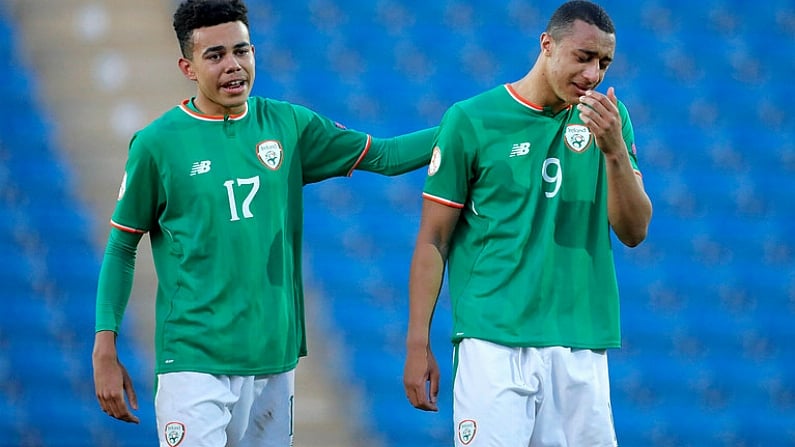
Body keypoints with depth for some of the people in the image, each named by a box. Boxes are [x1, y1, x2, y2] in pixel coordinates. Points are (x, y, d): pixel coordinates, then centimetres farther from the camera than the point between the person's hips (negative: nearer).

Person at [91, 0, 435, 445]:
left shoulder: (287, 125, 6)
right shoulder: (157, 143, -3)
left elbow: (383, 155, 12)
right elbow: (122, 248, 3)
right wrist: (105, 348, -3)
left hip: (275, 358, 4)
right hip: (194, 360, -4)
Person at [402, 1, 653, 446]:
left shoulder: (609, 118, 7)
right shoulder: (472, 119, -2)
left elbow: (634, 231, 1)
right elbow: (434, 240, 2)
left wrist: (615, 150, -14)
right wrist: (418, 344, -2)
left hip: (581, 343, 3)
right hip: (493, 339, -3)